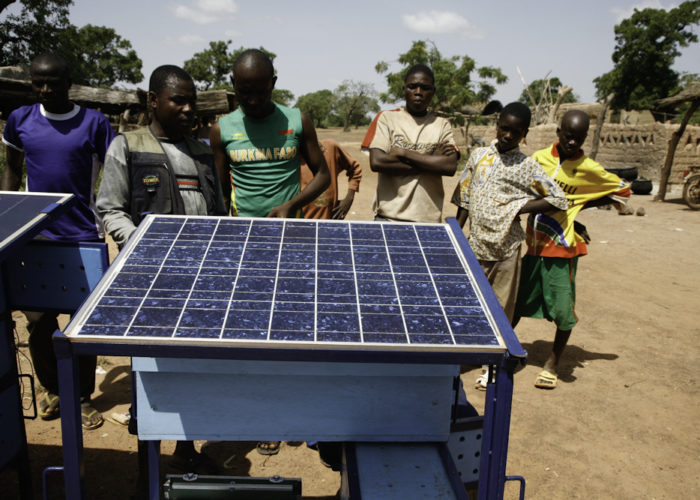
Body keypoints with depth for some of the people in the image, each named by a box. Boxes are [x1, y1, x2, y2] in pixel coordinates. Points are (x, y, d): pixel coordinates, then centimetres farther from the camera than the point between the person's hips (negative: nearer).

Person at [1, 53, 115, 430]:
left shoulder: (94, 123, -3)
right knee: (38, 320, 8)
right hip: (36, 238, 2)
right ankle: (52, 389, 31)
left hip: (84, 237, -2)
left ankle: (83, 398, 23)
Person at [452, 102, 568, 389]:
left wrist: (519, 209, -11)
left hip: (505, 249, -3)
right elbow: (464, 200, 11)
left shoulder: (527, 167, -4)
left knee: (501, 308, 8)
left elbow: (558, 199, -4)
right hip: (475, 245, 3)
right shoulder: (478, 156, 7)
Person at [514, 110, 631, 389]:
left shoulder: (589, 169, -5)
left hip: (562, 248, -3)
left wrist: (579, 206, -1)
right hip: (532, 243, 3)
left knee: (563, 310, 0)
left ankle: (553, 364, 21)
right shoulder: (539, 158, 3)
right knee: (517, 301, 11)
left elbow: (623, 192, 6)